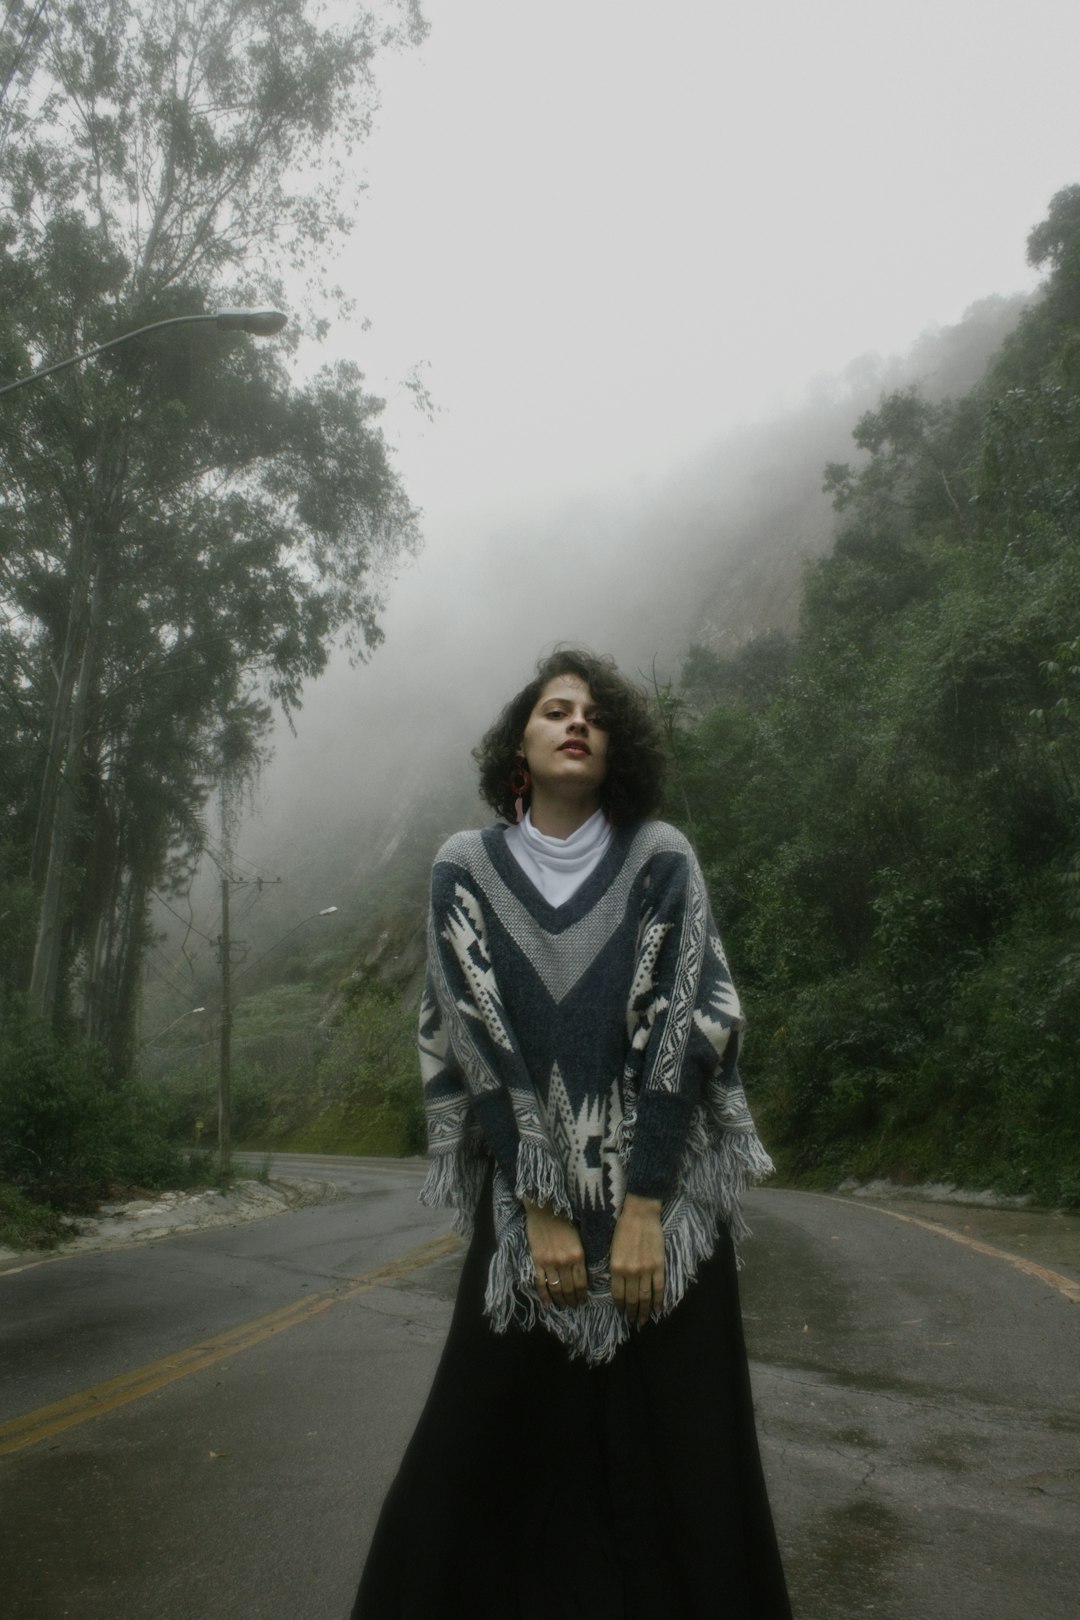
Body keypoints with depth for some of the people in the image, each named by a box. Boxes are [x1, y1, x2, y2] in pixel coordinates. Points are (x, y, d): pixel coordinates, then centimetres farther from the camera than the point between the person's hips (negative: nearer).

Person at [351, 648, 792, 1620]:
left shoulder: (662, 859, -2)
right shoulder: (466, 868, 0)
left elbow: (685, 1030, -7)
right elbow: (475, 1042, -5)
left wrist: (642, 1208, -12)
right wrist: (540, 1210, -8)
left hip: (664, 1193, 0)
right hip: (524, 1192, 1)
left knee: (675, 1440, 3)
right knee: (493, 1436, 3)